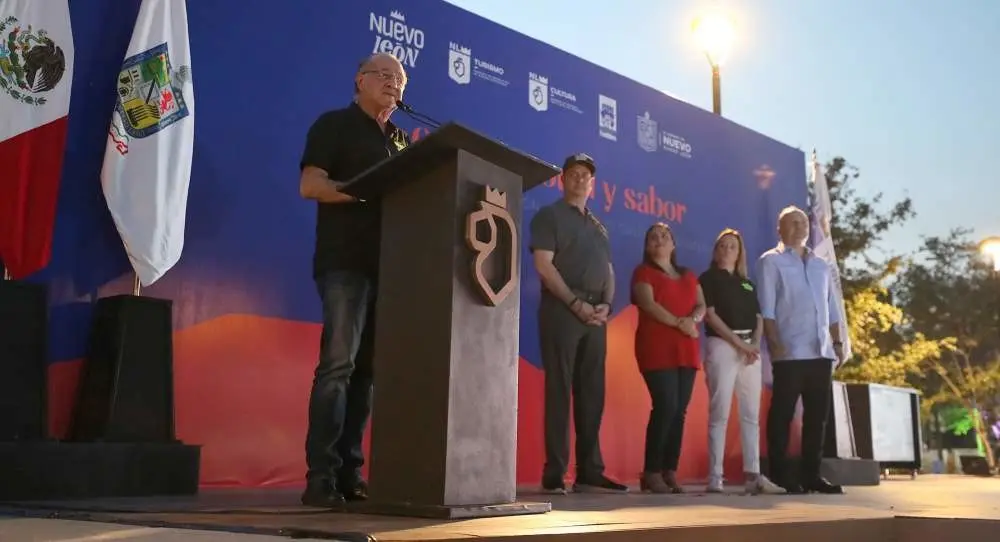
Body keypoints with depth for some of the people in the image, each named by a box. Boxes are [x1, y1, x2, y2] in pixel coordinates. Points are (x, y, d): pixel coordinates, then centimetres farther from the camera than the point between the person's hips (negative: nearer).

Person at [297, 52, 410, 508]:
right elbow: (310, 185, -6)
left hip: (389, 264, 6)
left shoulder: (399, 140, 24)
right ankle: (321, 476, -9)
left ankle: (349, 473, 7)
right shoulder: (334, 124, 5)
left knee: (368, 368, 3)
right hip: (346, 260, -6)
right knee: (338, 363, -12)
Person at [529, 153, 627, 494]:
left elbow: (609, 271, 18)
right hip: (562, 309, -6)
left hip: (595, 314, 6)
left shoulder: (598, 227, 23)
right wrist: (576, 303, -15)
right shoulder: (549, 216, 4)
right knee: (559, 391, -7)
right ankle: (554, 474, -4)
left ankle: (590, 472, 11)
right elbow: (544, 265, -8)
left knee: (592, 393, 5)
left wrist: (606, 305, -2)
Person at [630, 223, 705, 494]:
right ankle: (651, 472, -8)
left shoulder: (688, 276, 23)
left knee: (680, 410, 1)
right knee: (666, 406, -15)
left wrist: (694, 318, -10)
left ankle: (670, 472, 5)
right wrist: (678, 322, -18)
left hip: (686, 350, 6)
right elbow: (649, 304, -10)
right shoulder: (643, 272, 5)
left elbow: (702, 305, 12)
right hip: (657, 350, -6)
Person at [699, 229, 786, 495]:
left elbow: (759, 317, 15)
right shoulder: (708, 279, 4)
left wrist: (755, 343, -5)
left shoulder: (748, 283, 21)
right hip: (722, 346, -6)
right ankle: (715, 477, -7)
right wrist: (739, 343, -14)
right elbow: (710, 315, -8)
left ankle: (753, 475, 3)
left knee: (751, 414, 2)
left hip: (751, 348, 6)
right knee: (719, 414, -8)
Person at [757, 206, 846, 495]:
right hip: (790, 352, -6)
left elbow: (831, 308, 20)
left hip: (821, 351, 6)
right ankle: (780, 476, 2)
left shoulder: (821, 265, 20)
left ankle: (811, 474, 14)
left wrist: (837, 342, 11)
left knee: (818, 415, 7)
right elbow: (767, 308, -5)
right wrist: (775, 343, -14)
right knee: (782, 415, -3)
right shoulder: (771, 261, 2)